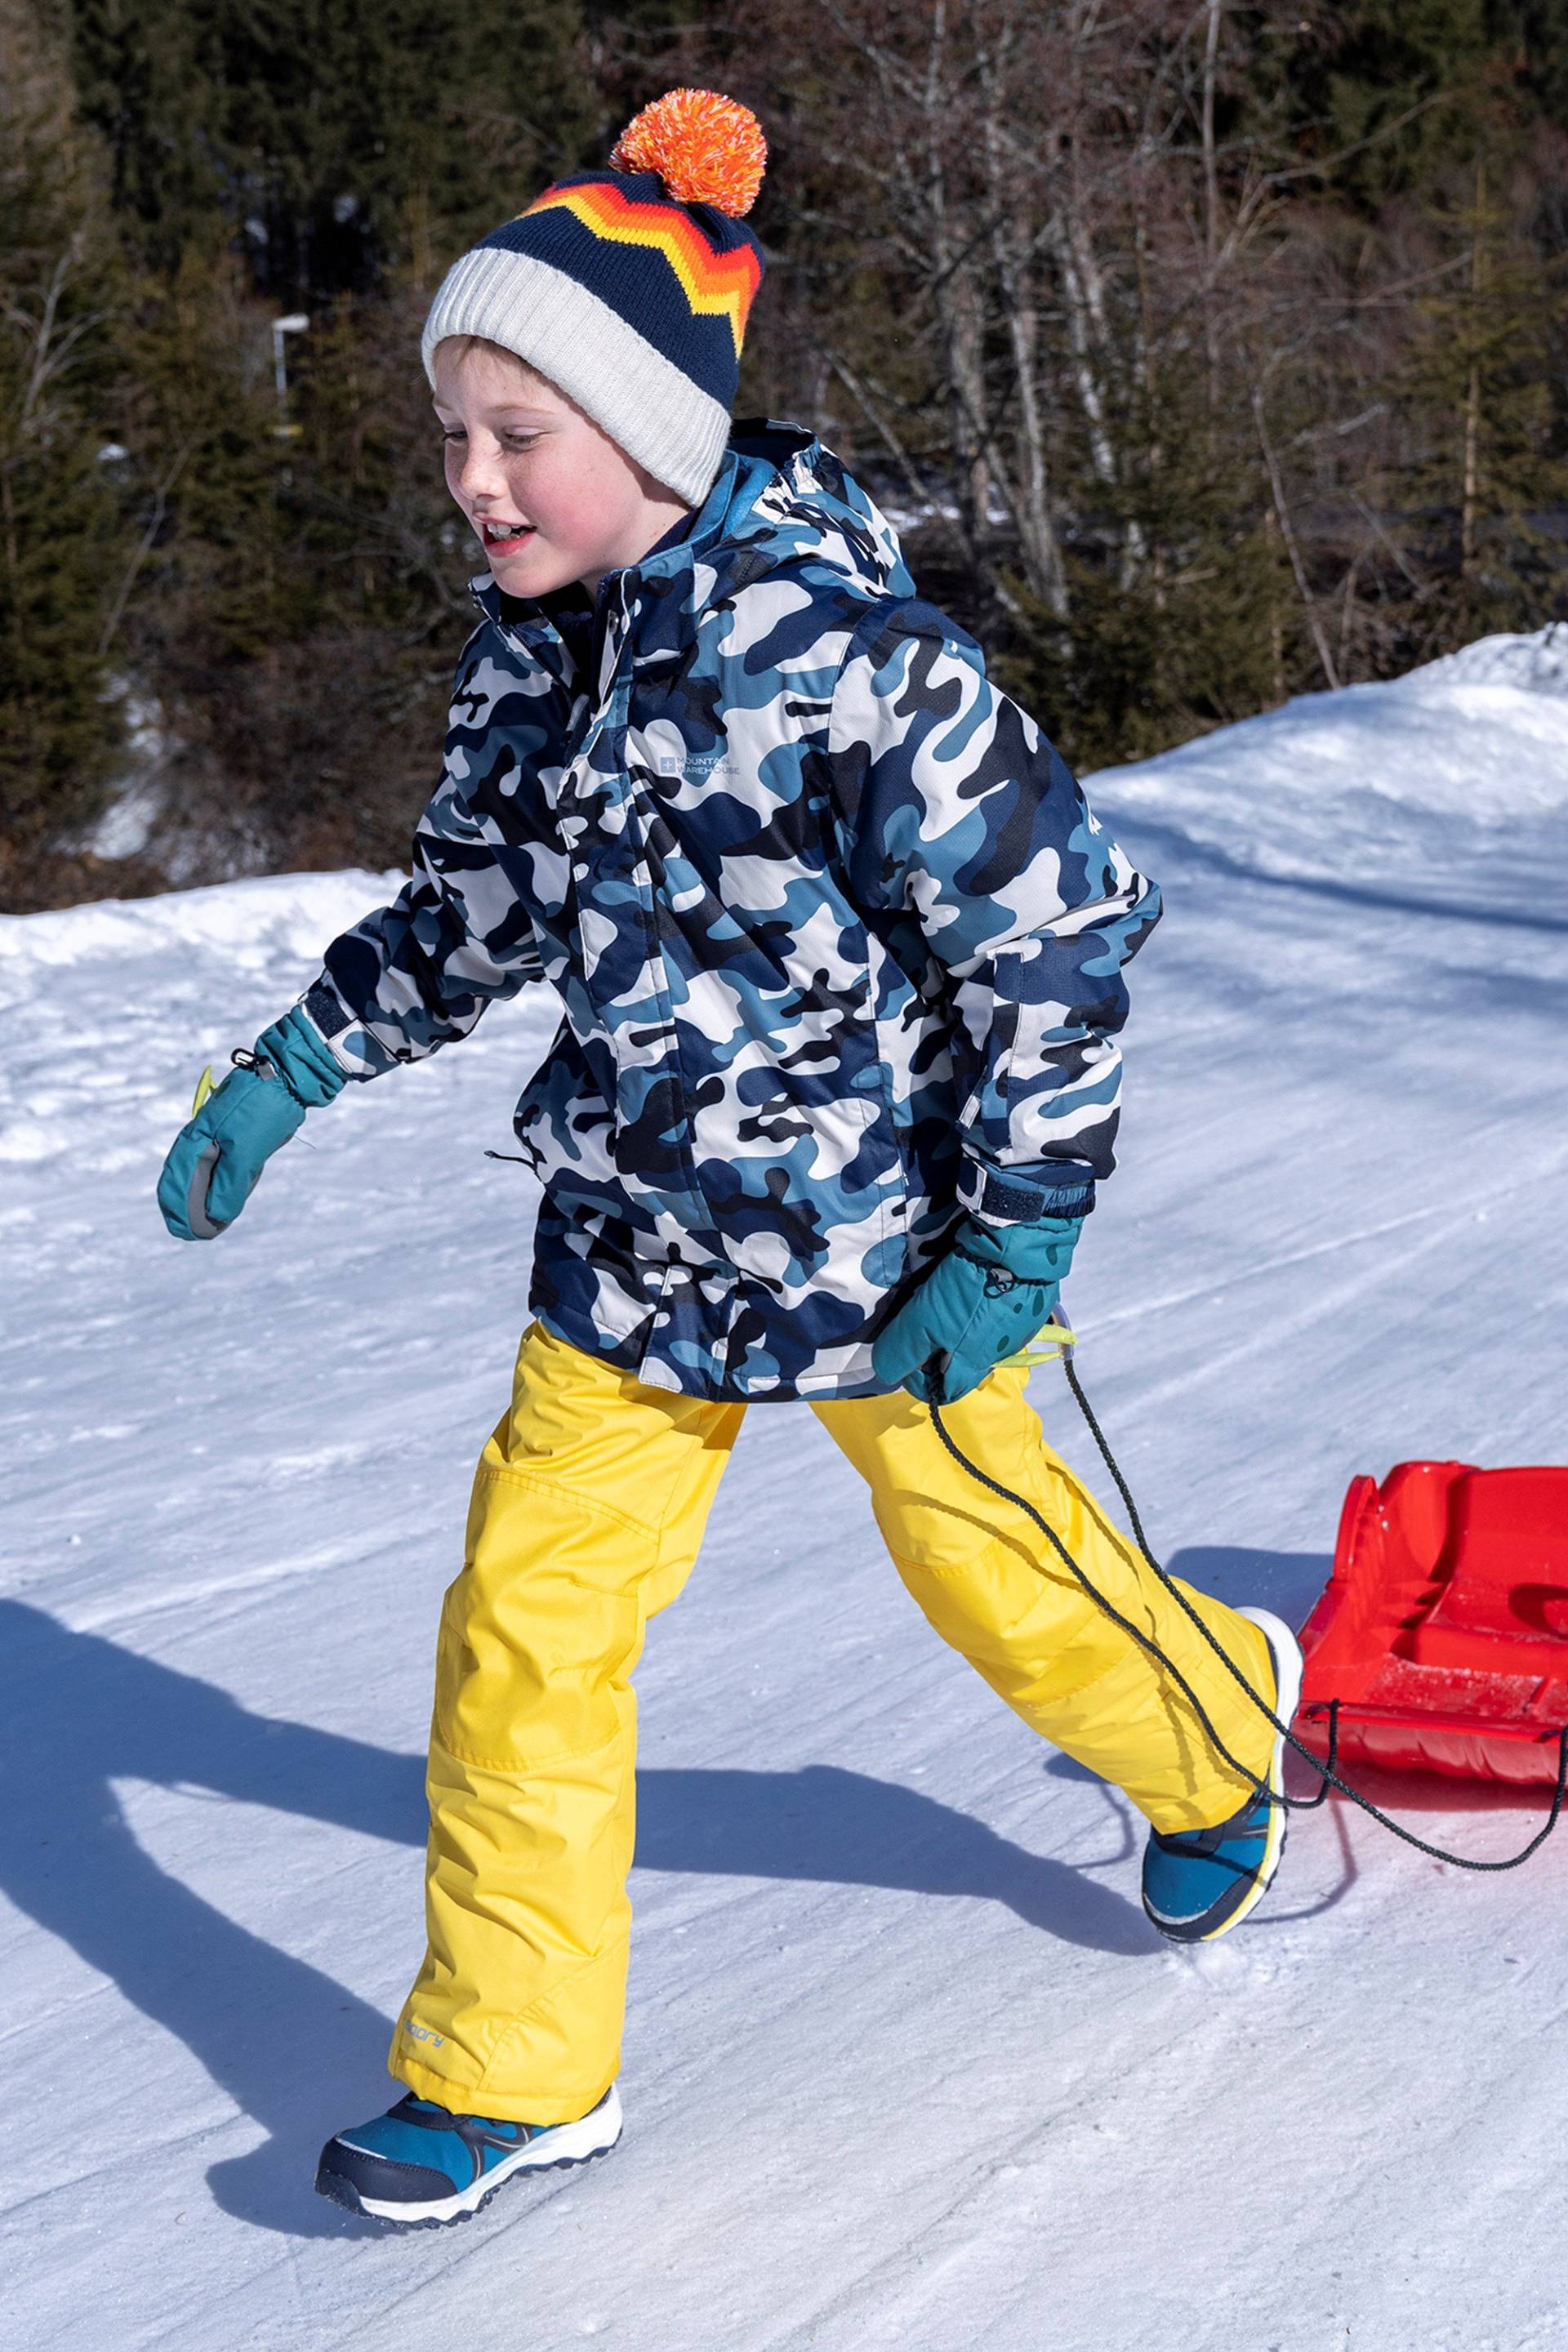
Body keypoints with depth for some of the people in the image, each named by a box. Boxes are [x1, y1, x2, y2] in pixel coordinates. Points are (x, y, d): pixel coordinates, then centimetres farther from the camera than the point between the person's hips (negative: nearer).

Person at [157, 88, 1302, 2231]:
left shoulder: (838, 652, -24)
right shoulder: (531, 648, -2)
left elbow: (1060, 928, -19)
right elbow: (477, 909, 14)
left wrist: (1020, 1237, -18)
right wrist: (290, 1072, 6)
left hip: (870, 1245, -5)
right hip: (636, 1238, 6)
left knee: (1002, 1574, 14)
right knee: (523, 1624, 0)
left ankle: (1220, 1739, 48)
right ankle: (514, 2073, 13)